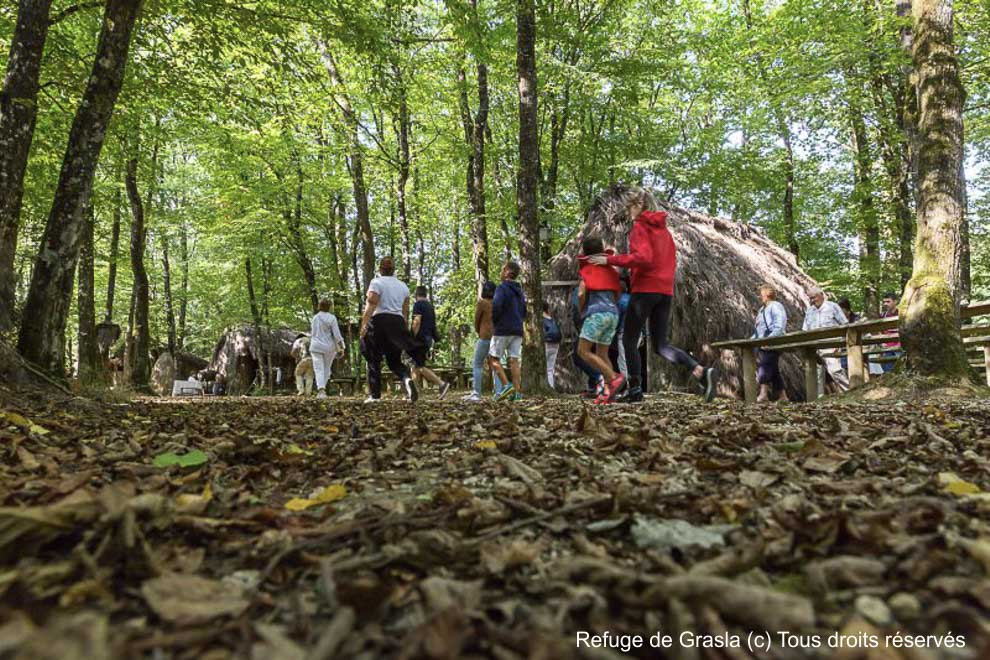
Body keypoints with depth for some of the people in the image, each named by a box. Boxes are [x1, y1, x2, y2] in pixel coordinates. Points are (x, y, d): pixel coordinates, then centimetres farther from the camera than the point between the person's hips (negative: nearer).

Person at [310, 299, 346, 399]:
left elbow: (311, 333, 15)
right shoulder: (331, 318, -7)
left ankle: (321, 390, -20)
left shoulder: (315, 318, 5)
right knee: (327, 368, 14)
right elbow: (337, 334, -9)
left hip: (316, 347, 2)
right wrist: (341, 347, -4)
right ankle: (323, 388, 15)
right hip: (329, 347, -1)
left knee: (319, 369, -3)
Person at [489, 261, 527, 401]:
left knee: (493, 358, 2)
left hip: (502, 330, -7)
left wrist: (494, 322, -7)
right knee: (514, 360, 4)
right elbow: (524, 312, 22)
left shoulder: (502, 287, -9)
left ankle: (507, 385, -11)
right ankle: (517, 392, -1)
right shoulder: (520, 291, 17)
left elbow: (496, 306, -22)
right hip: (517, 330, 7)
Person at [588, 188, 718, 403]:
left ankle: (635, 390, 3)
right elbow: (672, 260, 19)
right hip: (666, 290, 8)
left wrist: (610, 260, -17)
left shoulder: (639, 227, -6)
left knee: (629, 340, 4)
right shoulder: (663, 228, 18)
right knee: (660, 345, 8)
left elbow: (643, 257, -20)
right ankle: (702, 372, -11)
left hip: (644, 290, -8)